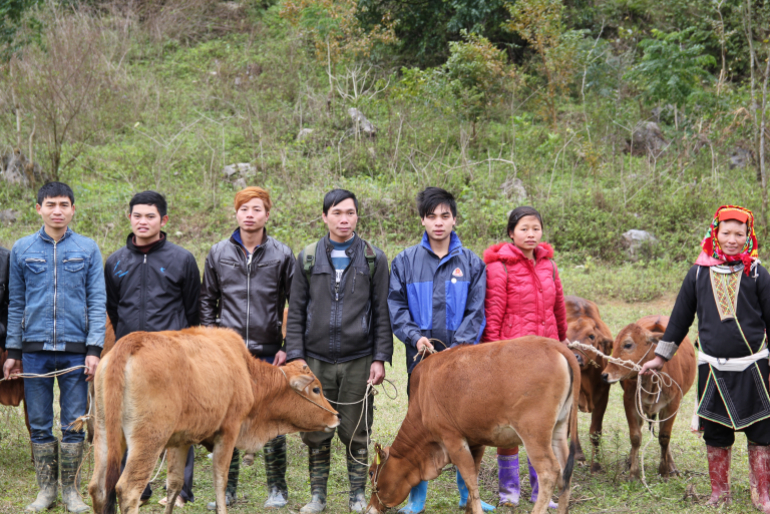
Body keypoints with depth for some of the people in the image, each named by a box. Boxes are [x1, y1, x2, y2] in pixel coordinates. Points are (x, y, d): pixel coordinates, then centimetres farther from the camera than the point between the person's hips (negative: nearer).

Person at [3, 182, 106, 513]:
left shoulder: (87, 249, 5)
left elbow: (97, 302, 3)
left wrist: (94, 349, -6)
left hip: (75, 348, -1)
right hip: (35, 349, 1)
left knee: (74, 424, 2)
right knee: (39, 424, 5)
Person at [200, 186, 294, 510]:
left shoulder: (282, 255, 2)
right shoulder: (218, 254, 6)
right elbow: (207, 301, 13)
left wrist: (289, 347, -2)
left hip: (269, 353, -1)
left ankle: (277, 489, 13)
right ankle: (227, 488, 13)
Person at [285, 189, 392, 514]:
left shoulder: (374, 259, 4)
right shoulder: (307, 258, 6)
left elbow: (382, 313, 4)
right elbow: (295, 313, 7)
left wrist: (380, 358, -3)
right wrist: (295, 356, -1)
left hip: (358, 362, -1)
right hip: (316, 361, 1)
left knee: (356, 433, 3)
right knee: (316, 433, 5)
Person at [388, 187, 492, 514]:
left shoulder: (471, 263, 5)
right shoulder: (405, 261, 6)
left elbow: (476, 312, 1)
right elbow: (396, 307, 3)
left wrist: (459, 346, -12)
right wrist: (415, 337, -12)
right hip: (421, 356, 0)